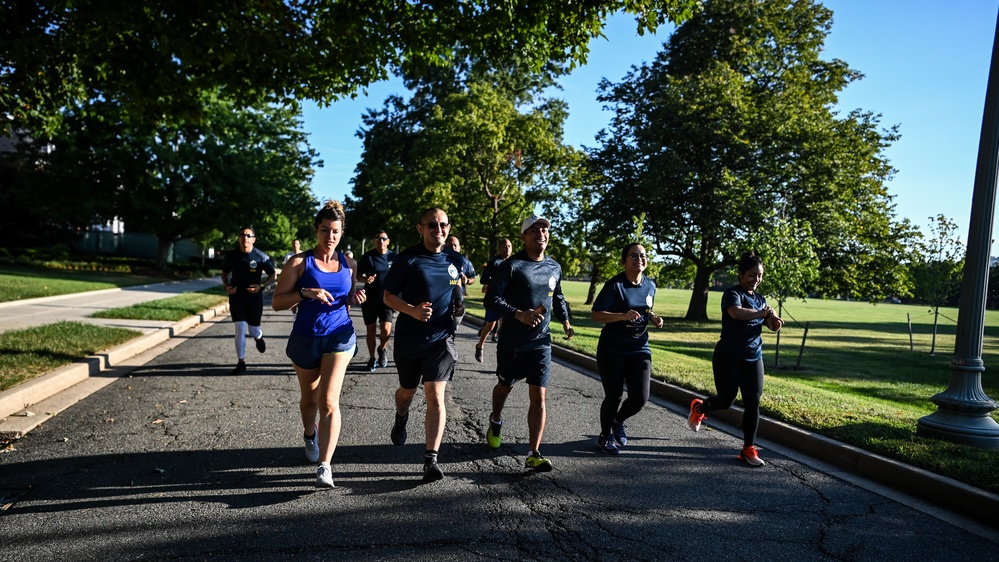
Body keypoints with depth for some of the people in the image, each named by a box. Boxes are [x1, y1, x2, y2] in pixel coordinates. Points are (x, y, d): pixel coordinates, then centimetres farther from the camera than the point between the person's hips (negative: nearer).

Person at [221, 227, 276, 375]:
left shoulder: (261, 257, -8)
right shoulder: (231, 255, -2)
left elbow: (273, 275, 1)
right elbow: (224, 273, 14)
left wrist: (262, 286, -15)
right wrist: (226, 286, -4)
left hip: (254, 297, -1)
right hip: (236, 296, 1)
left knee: (254, 330, 9)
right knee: (240, 329, -8)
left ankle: (258, 337, 49)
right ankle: (241, 363, 2)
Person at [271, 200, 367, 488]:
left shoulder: (347, 262, 4)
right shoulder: (300, 262, -6)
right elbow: (277, 302, -9)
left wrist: (354, 297, -5)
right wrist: (305, 293, -25)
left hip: (339, 336, 0)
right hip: (305, 338, 0)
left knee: (329, 401, -13)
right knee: (309, 398, 19)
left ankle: (324, 466, -10)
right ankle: (310, 435, 51)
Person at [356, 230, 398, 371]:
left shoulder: (394, 257, 1)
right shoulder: (367, 256, -3)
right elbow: (357, 274, 3)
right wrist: (365, 279, -18)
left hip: (387, 299, 0)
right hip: (370, 300, 0)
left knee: (386, 330, -13)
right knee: (371, 330, 9)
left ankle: (382, 349, 20)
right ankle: (372, 358, 29)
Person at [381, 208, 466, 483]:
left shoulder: (456, 260, 1)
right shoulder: (408, 259, -10)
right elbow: (389, 296, -7)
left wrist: (457, 301, 3)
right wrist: (413, 310, -24)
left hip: (440, 338, 1)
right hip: (409, 338, 0)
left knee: (435, 395, -11)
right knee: (407, 391, 19)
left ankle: (431, 460, -7)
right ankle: (401, 419, 55)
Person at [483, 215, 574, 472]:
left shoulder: (554, 268, 6)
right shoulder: (511, 265, -10)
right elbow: (491, 299, -16)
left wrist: (565, 321, 9)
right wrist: (520, 314, -27)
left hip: (541, 342, 3)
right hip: (511, 342, -2)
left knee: (538, 396, -6)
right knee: (505, 386, 18)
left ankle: (534, 454, -1)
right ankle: (495, 422, 50)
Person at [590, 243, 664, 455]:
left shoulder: (650, 286, 6)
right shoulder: (614, 285, -11)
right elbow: (595, 314, -16)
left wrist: (654, 319, 1)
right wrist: (623, 316, -28)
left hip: (639, 350, 5)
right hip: (612, 350, -4)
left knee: (640, 398, -3)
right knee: (614, 396, 4)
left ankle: (618, 422, 30)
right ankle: (605, 435, 30)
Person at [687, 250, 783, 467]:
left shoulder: (761, 299, 12)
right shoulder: (732, 293, -10)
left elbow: (771, 324, 6)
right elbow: (736, 312, -32)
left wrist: (775, 321, -17)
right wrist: (764, 313, -24)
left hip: (753, 358, 6)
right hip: (728, 357, -6)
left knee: (753, 403, -1)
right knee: (726, 401, 4)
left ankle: (748, 449, 7)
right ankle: (698, 408, 36)